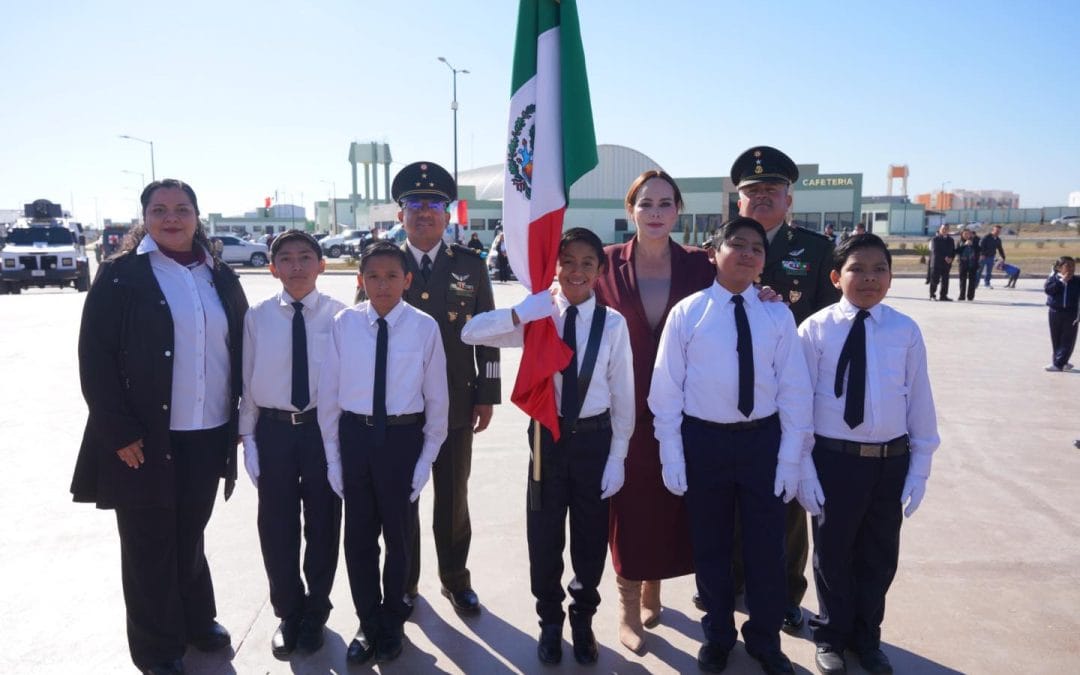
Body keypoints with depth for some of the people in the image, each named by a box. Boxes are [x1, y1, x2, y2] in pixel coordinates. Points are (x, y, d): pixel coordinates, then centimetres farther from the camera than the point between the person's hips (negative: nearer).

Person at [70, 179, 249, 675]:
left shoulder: (220, 277, 8)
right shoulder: (120, 275, -5)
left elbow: (240, 349, 12)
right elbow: (95, 358, -8)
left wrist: (239, 417, 6)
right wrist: (120, 431, -13)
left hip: (209, 435, 4)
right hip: (146, 439, -3)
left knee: (189, 535, 19)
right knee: (149, 544, 10)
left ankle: (197, 620, 38)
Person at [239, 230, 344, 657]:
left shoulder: (338, 315, -8)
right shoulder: (258, 317, -5)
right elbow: (247, 380, 0)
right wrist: (248, 437, -1)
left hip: (324, 426, -1)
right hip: (274, 429, 1)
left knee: (323, 524, 13)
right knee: (276, 527, 13)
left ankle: (315, 612, 36)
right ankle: (288, 613, 36)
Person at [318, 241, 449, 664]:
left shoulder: (424, 327, -10)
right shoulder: (343, 324, -7)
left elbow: (436, 397, -4)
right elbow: (329, 392, -1)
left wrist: (427, 457, -4)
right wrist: (332, 455, 1)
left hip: (403, 437, -1)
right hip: (355, 435, 1)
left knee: (398, 535, 16)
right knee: (358, 536, 14)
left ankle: (391, 624, 40)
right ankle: (368, 623, 38)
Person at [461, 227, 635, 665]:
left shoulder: (613, 323, -8)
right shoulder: (538, 317, -7)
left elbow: (623, 394, -3)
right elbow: (470, 334, -16)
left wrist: (618, 455, -3)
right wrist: (520, 314, -30)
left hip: (594, 437, 0)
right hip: (547, 435, 0)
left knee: (590, 535, 15)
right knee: (545, 535, 13)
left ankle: (583, 620, 38)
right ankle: (550, 621, 36)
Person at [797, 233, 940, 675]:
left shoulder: (906, 331, -3)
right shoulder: (816, 330, -9)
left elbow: (919, 401, 2)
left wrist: (920, 465, 2)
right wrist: (803, 467, -7)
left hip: (891, 460, 2)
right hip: (834, 458, -2)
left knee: (879, 555, 18)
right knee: (833, 552, 15)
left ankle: (866, 638, 42)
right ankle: (832, 636, 39)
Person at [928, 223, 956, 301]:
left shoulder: (950, 240, 15)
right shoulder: (935, 239, -1)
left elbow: (954, 251, 15)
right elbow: (935, 251, -11)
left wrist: (951, 258, -5)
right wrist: (945, 257, -17)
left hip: (947, 263, 4)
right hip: (936, 263, -4)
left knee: (945, 281, 3)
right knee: (935, 280, -4)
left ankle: (943, 296, 8)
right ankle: (932, 295, 4)